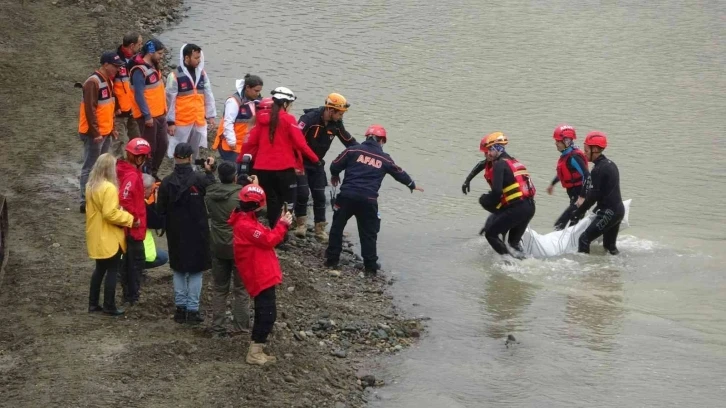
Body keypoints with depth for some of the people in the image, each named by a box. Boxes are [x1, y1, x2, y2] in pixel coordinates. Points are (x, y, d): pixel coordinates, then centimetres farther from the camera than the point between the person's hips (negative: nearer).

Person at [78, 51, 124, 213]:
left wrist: (111, 128, 20)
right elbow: (90, 109, -22)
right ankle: (86, 202, -2)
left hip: (105, 132, 9)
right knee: (90, 168, -5)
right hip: (94, 134, -9)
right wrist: (95, 132, -21)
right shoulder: (93, 82, -19)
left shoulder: (108, 80, 11)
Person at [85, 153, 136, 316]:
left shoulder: (91, 186, 6)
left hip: (96, 236, 8)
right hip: (109, 238, -8)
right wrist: (129, 218, -15)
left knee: (100, 269, 18)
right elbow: (110, 213, -26)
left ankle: (93, 303, 21)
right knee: (112, 271, 2)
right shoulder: (109, 188, -22)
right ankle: (109, 306, 7)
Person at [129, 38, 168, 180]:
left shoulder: (154, 65, 9)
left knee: (163, 144, 15)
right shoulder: (140, 70, -20)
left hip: (160, 114, 9)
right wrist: (147, 116, -21)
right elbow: (139, 95, -22)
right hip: (148, 116, -9)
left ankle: (153, 173, 28)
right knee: (149, 147, 0)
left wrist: (164, 108, 17)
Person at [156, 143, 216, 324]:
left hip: (175, 234, 2)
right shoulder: (200, 179, -17)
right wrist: (210, 171, 9)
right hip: (197, 233, -2)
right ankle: (192, 310, 5)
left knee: (179, 270, 16)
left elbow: (160, 210, -2)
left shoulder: (166, 182, -8)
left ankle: (180, 307, 18)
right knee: (195, 271, 7)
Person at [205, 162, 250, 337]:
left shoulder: (209, 195, -5)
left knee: (219, 289, 15)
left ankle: (217, 328, 15)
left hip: (218, 247, 4)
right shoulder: (241, 196, -20)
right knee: (240, 289, 7)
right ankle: (241, 328, 10)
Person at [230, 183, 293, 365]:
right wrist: (282, 225, -7)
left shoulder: (246, 221, 14)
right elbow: (268, 240, -17)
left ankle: (256, 349, 25)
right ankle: (255, 353, -5)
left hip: (261, 275, 11)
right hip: (260, 276, -11)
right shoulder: (245, 225, -20)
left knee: (263, 313, 18)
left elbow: (266, 237, 14)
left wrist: (281, 223, 5)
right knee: (267, 314, -8)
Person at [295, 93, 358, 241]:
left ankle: (320, 229, 12)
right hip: (301, 162, -6)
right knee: (303, 193, -14)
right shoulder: (309, 119, -24)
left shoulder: (336, 124, -4)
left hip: (317, 164, 6)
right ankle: (301, 223, 6)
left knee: (319, 196, 4)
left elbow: (349, 141, 8)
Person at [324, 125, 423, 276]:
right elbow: (399, 173, 24)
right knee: (368, 233, 10)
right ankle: (370, 267, 12)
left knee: (337, 226, 15)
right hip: (368, 200, 0)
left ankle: (332, 259, 17)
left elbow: (335, 166, 5)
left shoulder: (353, 150, 5)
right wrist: (412, 185, 42)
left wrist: (335, 176, 29)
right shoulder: (384, 159, 10)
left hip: (347, 195, 0)